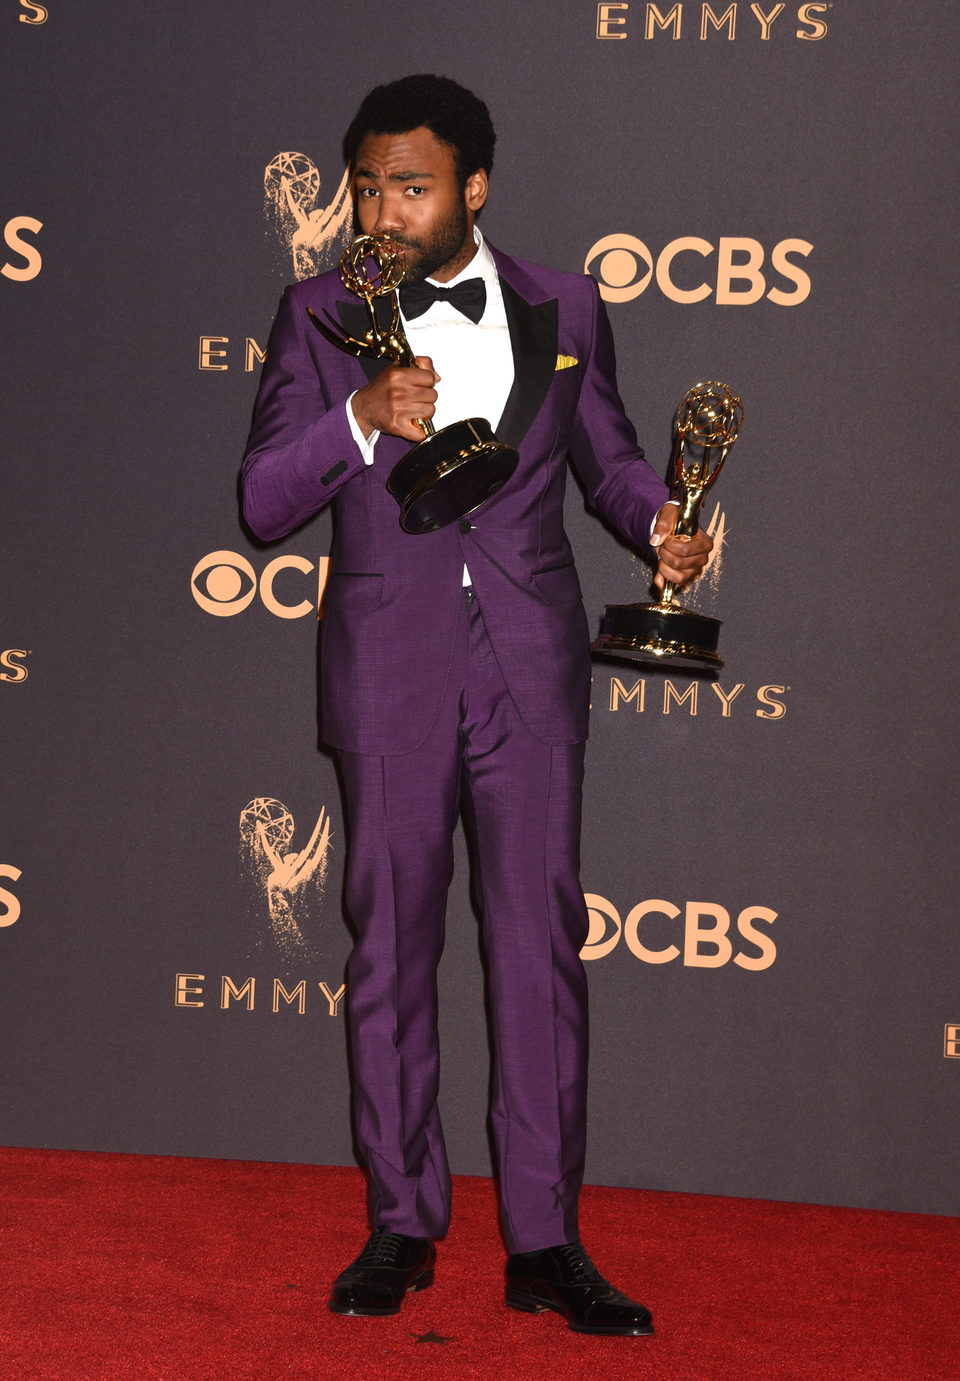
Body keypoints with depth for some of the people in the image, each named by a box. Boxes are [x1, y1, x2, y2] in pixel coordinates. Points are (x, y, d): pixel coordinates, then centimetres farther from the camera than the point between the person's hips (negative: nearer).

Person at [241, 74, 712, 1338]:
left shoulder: (563, 309, 6)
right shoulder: (319, 315, 3)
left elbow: (609, 454, 16)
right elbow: (264, 502, -3)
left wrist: (662, 522, -6)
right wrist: (362, 417, -21)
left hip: (530, 670, 0)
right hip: (389, 673, 0)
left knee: (541, 947, 0)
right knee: (390, 950, 8)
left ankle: (545, 1243, 8)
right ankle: (402, 1225, 21)